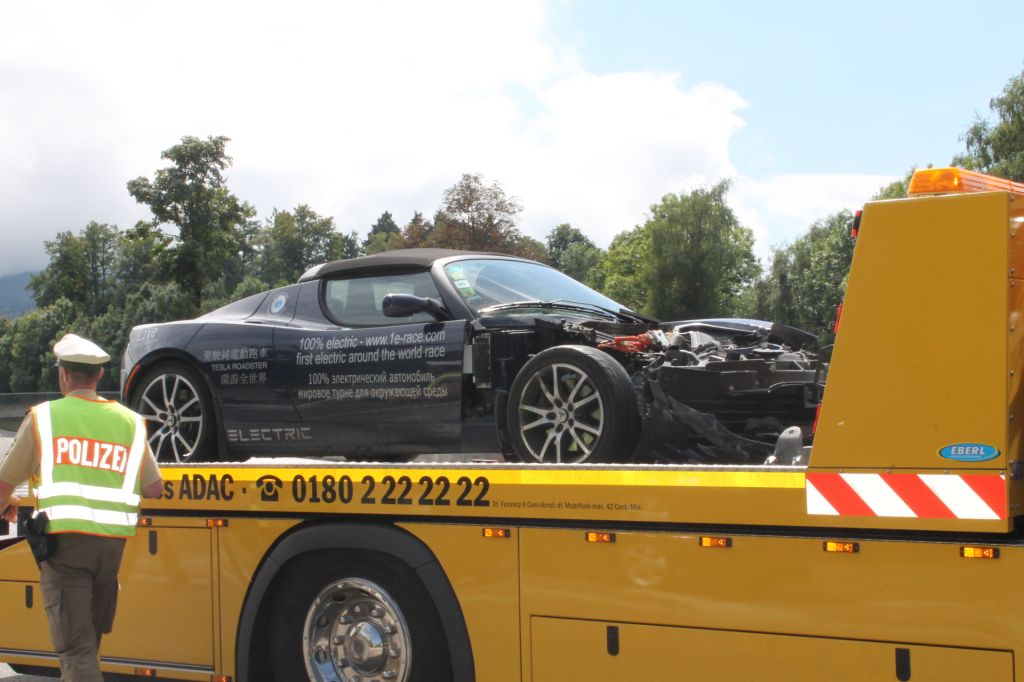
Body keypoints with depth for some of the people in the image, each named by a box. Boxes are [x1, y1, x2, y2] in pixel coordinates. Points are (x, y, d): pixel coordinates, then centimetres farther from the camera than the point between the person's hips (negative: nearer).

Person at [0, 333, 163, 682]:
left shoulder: (43, 417, 3)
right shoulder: (129, 422, 11)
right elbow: (154, 488, 9)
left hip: (64, 539, -4)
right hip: (112, 541, 4)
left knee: (75, 647, -7)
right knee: (90, 638, 21)